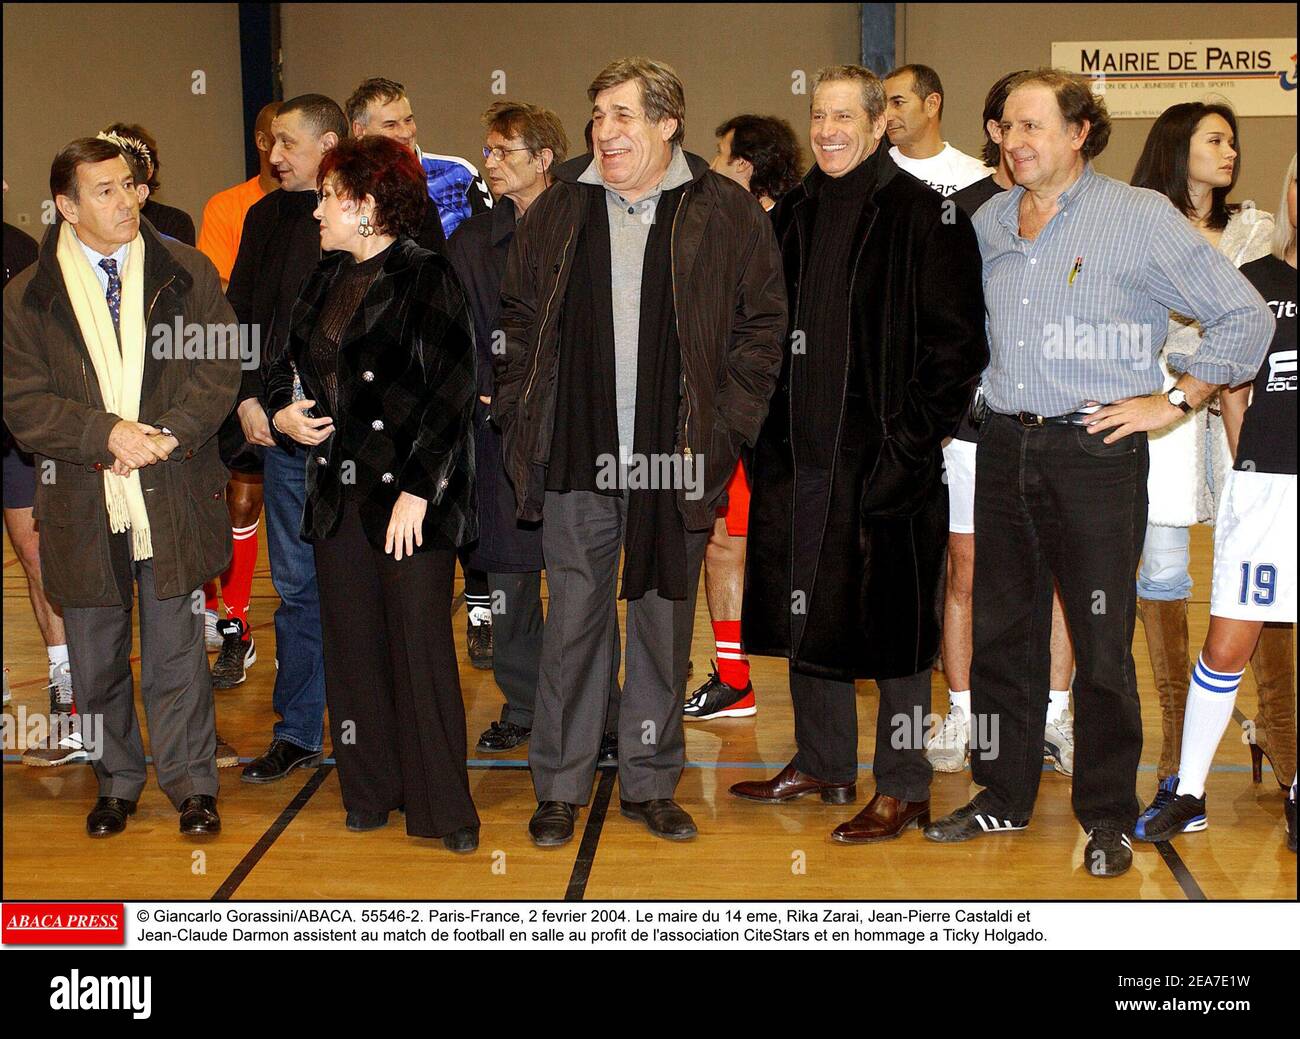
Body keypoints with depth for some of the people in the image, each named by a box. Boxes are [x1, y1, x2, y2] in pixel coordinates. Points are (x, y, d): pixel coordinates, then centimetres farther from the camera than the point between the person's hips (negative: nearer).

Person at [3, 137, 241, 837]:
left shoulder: (188, 273, 4)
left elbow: (219, 368, -1)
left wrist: (167, 435, -15)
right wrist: (106, 435, -17)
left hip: (173, 498, -1)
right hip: (84, 508, 1)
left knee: (177, 652, 5)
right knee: (95, 661, 12)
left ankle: (190, 783, 19)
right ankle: (116, 783, 29)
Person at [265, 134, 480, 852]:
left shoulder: (427, 280, -8)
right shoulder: (327, 281, 14)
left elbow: (451, 391, -13)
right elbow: (288, 364, 25)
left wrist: (417, 491, -17)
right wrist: (282, 412, 3)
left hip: (410, 500, -7)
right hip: (338, 495, 7)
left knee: (420, 649, -3)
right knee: (353, 645, 11)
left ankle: (443, 808, 8)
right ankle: (371, 792, 24)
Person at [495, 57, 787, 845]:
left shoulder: (728, 215, 1)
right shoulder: (558, 212, 8)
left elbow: (763, 326, 3)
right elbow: (520, 323, 13)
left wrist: (726, 427, -3)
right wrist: (523, 420, 4)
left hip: (678, 464, -1)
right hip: (578, 460, 1)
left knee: (666, 622, 9)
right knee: (573, 620, 4)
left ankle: (651, 783, 23)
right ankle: (561, 787, 16)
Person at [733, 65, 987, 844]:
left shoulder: (922, 215, -8)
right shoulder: (797, 211, 12)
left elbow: (958, 339, -10)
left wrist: (914, 438, -14)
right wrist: (774, 434, 10)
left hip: (886, 457, -7)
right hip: (804, 456, 7)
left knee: (891, 623, 1)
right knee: (806, 609, 14)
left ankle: (905, 789, 15)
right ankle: (822, 765, 31)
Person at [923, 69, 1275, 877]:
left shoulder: (1140, 217, -5)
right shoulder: (989, 222, 10)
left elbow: (1247, 316, -3)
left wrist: (1173, 401, -6)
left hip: (1097, 454, -5)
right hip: (1005, 448, 5)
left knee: (1103, 645, 1)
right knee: (1001, 630, 11)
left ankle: (1108, 818, 16)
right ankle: (1004, 797, 26)